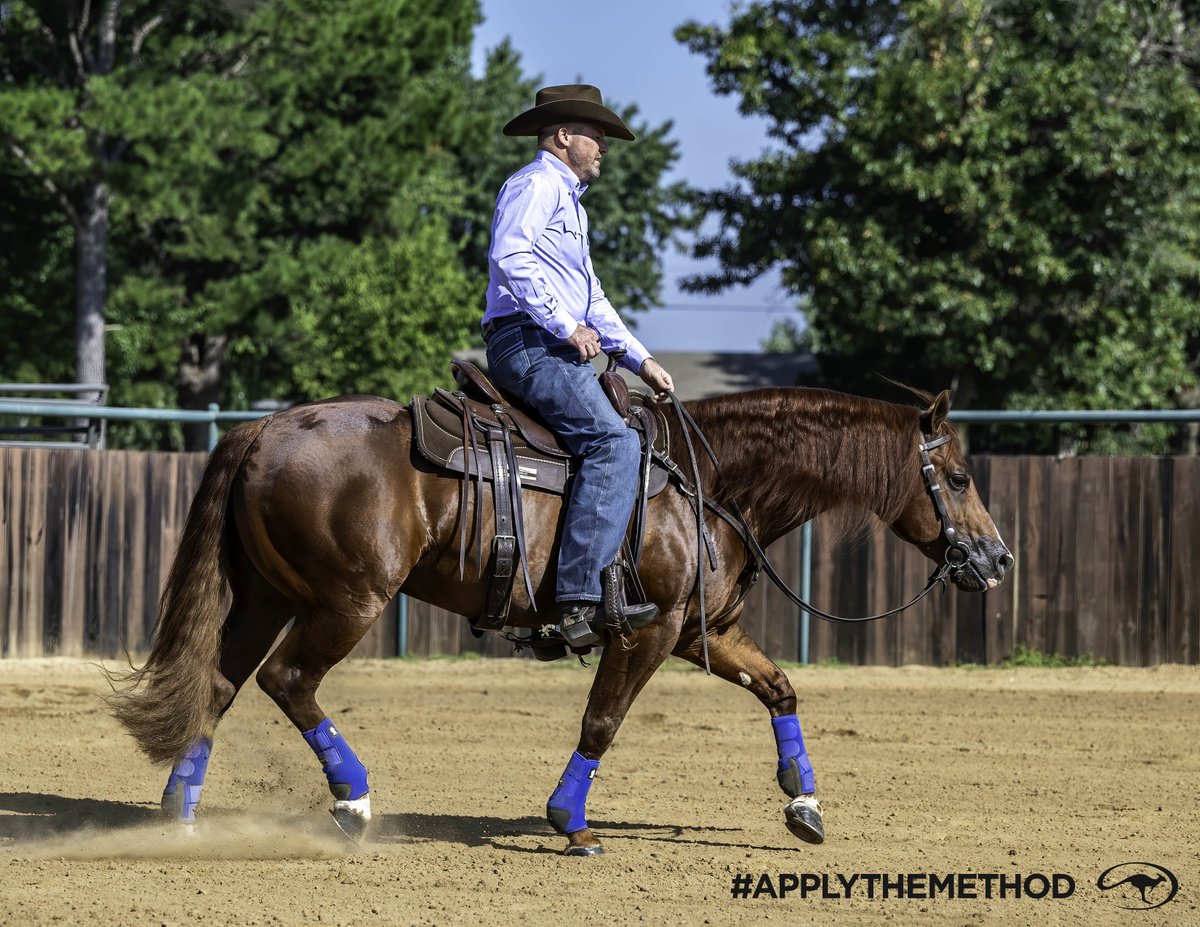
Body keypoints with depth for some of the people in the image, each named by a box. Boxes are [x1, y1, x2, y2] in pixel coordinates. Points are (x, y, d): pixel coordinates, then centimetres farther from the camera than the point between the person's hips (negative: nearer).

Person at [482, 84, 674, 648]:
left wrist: (639, 359, 23)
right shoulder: (534, 185, -3)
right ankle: (581, 597, -34)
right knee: (613, 441, -24)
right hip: (528, 342, -11)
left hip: (559, 349, 11)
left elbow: (592, 300, 33)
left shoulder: (570, 202, 30)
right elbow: (510, 257, -21)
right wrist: (566, 326, -20)